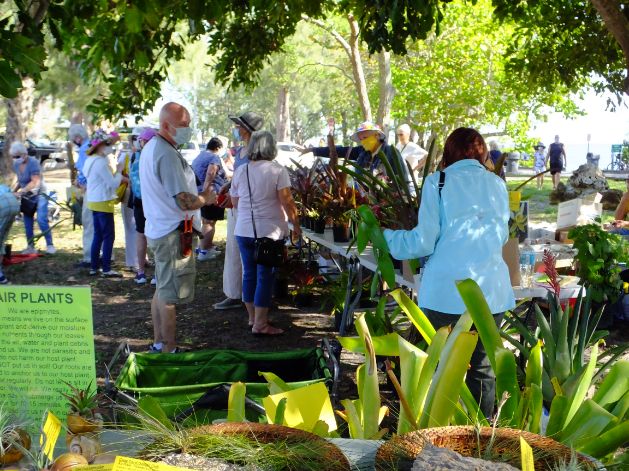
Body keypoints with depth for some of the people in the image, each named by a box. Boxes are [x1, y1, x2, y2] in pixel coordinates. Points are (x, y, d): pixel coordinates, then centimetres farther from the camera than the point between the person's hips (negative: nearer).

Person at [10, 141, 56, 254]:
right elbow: (20, 180, 12)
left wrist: (21, 192, -28)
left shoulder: (33, 162, -19)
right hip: (27, 197, 7)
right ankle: (30, 247, 12)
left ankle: (50, 245, -8)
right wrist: (14, 191, -2)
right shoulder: (16, 165, 1)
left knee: (42, 220, -15)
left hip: (39, 194, -7)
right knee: (27, 222, 5)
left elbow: (35, 182, -24)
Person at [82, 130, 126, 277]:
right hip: (103, 202, -10)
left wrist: (119, 178, 5)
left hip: (94, 202, 10)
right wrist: (119, 170, -6)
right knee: (109, 236, -4)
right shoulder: (100, 162, -20)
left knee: (98, 235, 14)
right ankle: (106, 269, -2)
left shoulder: (91, 160, 12)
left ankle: (94, 267, 17)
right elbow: (113, 183, -20)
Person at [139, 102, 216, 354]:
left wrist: (201, 195, 16)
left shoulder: (151, 148, 13)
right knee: (170, 295, -3)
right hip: (173, 233, -11)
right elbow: (185, 202, -25)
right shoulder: (167, 154, -21)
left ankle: (158, 343, 28)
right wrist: (206, 198, -6)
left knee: (162, 290, 18)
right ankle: (168, 350, 4)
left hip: (158, 228, 11)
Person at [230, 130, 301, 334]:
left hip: (244, 230, 5)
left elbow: (235, 202, 14)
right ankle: (260, 324, 3)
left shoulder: (241, 171, 5)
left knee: (249, 273, 14)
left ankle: (253, 317, 25)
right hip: (269, 231, -5)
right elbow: (287, 202, -12)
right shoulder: (277, 171, -9)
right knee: (265, 276, 1)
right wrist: (296, 224, -2)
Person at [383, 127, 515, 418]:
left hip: (447, 292, -3)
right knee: (482, 369, 10)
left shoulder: (438, 182, -2)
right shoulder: (497, 184, 10)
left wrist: (387, 238, 12)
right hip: (492, 291, 3)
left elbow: (424, 241, -4)